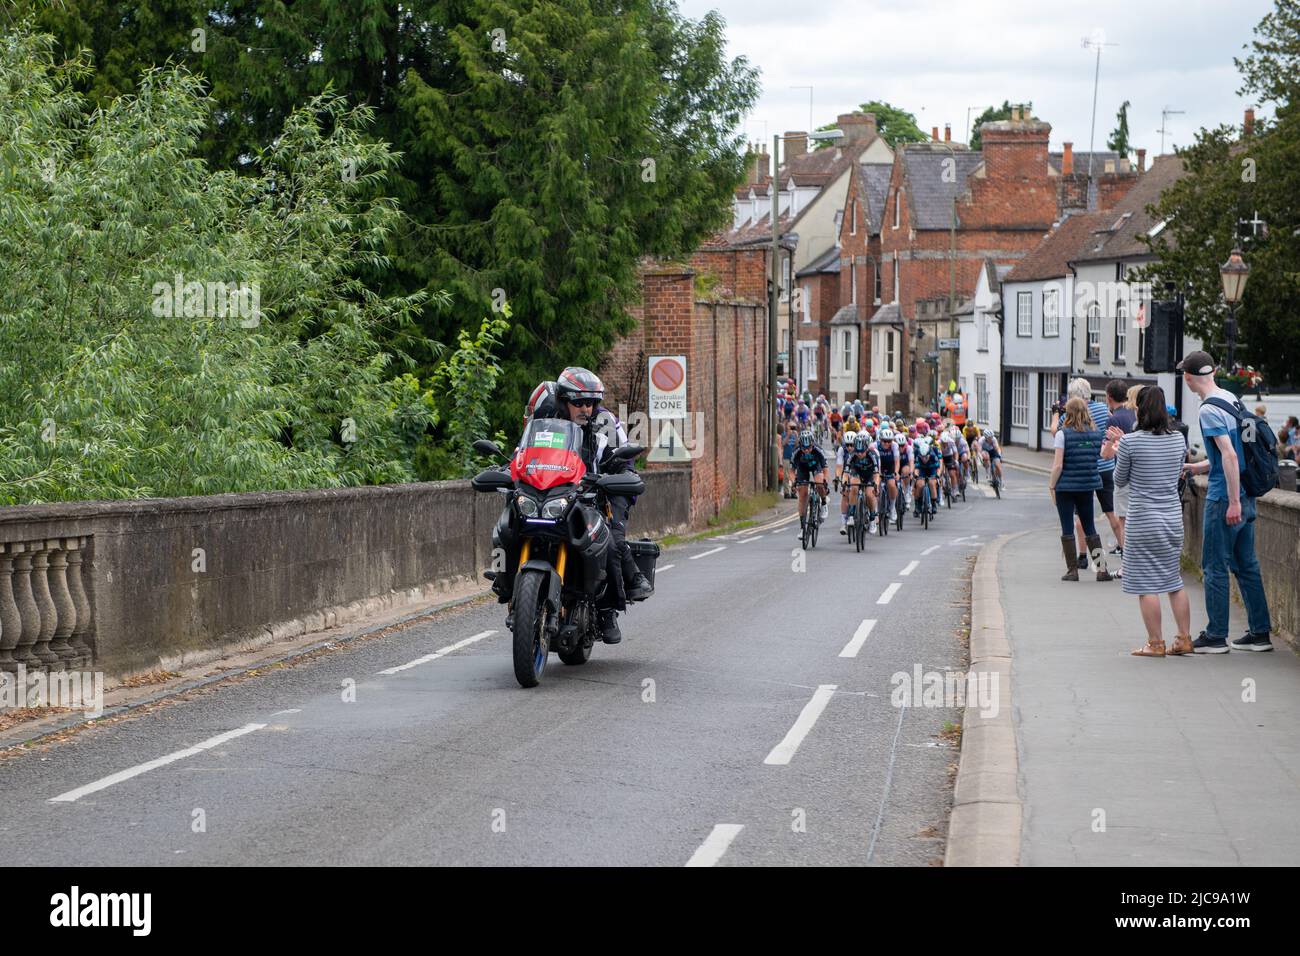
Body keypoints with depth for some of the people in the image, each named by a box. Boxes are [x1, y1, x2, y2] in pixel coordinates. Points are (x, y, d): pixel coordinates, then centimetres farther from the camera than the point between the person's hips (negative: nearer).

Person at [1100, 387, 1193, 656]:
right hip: (1173, 516, 5)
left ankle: (1155, 643, 4)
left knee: (1146, 584, 2)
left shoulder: (1130, 442, -12)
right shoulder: (1178, 439, 1)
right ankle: (1184, 638, 16)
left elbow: (1120, 481, -1)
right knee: (1174, 580, 15)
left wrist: (1117, 451, 16)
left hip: (1143, 519, -5)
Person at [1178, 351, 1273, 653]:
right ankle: (1260, 632, 16)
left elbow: (1229, 455, -24)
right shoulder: (1232, 399, 11)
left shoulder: (1210, 410, -16)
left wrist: (1233, 501, -24)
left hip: (1224, 498, -9)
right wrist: (1196, 468, 25)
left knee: (1215, 568, 0)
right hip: (1245, 496, 9)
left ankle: (1216, 636, 4)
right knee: (1246, 565, 13)